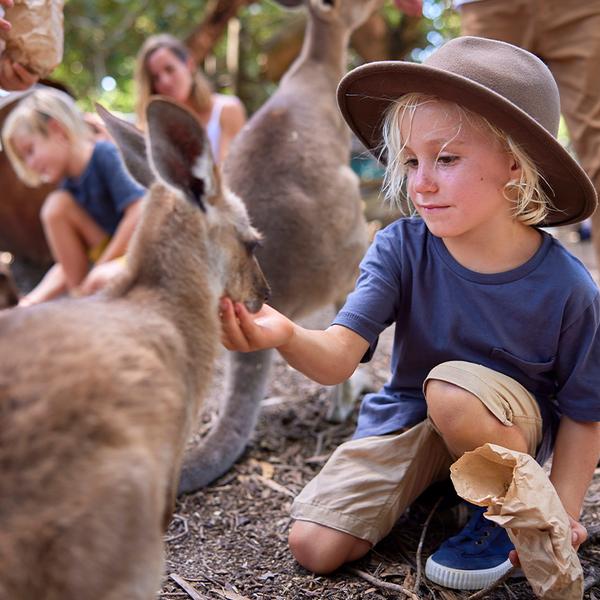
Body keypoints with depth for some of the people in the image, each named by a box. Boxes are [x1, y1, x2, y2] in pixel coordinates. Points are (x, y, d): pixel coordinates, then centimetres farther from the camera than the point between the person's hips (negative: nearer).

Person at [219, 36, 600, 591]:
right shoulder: (401, 249, -19)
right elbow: (338, 357, -30)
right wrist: (284, 335, -51)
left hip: (512, 424, -2)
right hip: (406, 419, 3)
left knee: (452, 387, -37)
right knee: (315, 547, -4)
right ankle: (431, 478, 20)